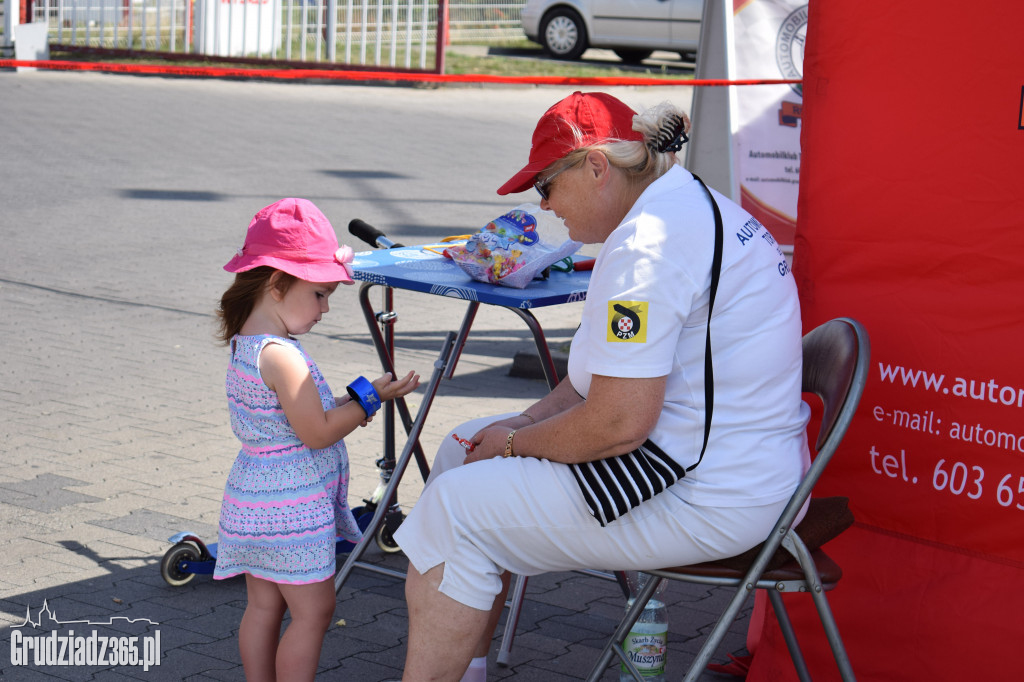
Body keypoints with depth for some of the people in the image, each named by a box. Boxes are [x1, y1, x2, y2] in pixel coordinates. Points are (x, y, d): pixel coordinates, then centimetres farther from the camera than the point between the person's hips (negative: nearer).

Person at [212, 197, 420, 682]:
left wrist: (344, 403, 8)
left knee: (264, 605, 16)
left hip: (256, 498, 10)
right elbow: (317, 433, -22)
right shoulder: (281, 356, -24)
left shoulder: (246, 344, 7)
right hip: (292, 508, -10)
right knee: (313, 610, 0)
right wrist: (369, 398, -12)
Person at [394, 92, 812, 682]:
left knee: (457, 508, -9)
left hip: (704, 500, -12)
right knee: (466, 450, 17)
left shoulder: (650, 240, -22)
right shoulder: (694, 206, 13)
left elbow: (618, 424, -25)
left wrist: (514, 445, -7)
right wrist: (525, 423, 9)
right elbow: (622, 373, 21)